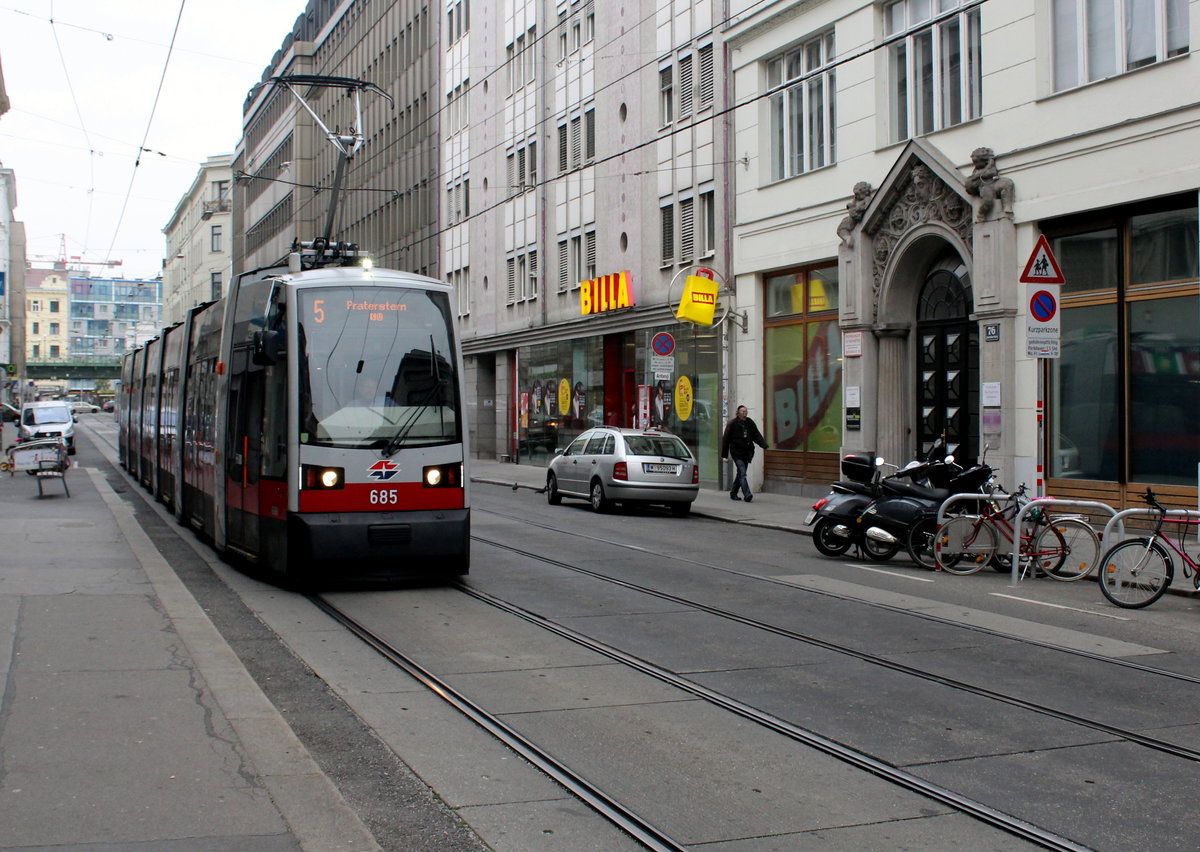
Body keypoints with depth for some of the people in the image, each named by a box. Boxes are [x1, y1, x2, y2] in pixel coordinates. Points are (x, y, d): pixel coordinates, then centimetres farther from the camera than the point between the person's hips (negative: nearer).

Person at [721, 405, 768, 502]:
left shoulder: (750, 423, 9)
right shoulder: (733, 424, -5)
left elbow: (757, 436, 10)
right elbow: (726, 439, -1)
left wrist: (764, 445, -7)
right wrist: (724, 454, 0)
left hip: (747, 453, 6)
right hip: (737, 453, -6)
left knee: (740, 473, 13)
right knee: (742, 473, -15)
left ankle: (733, 493, 26)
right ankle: (747, 494, -22)